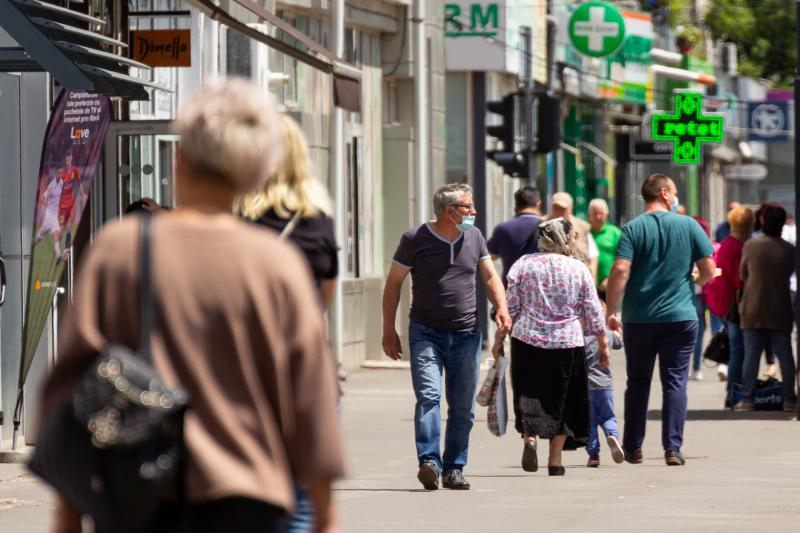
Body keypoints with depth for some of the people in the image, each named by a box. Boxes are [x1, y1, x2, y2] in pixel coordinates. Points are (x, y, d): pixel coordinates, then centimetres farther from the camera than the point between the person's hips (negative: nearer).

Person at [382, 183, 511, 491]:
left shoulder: (474, 237, 8)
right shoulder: (416, 239, -4)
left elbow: (490, 276, 15)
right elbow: (393, 283, 2)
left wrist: (501, 308, -4)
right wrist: (389, 331, 0)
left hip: (466, 335, 4)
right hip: (426, 334, -4)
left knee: (463, 407, 4)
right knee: (428, 396, -20)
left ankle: (454, 469, 12)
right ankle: (429, 462, -28)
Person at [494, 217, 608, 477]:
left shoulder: (524, 264, 0)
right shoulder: (579, 269, 0)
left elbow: (511, 306, 0)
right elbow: (593, 312, 3)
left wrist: (499, 338, 8)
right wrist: (603, 344, 13)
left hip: (528, 340, 0)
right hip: (567, 343, 0)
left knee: (529, 396, 7)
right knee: (561, 400, 10)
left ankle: (529, 436, -21)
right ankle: (555, 460, 10)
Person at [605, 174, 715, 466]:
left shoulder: (633, 229, -3)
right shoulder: (689, 225, -1)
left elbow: (620, 270, -14)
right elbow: (708, 269, 0)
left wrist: (611, 310, -7)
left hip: (639, 318, 1)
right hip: (680, 317, -1)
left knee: (637, 382, 12)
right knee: (675, 382, 3)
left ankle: (633, 448, 15)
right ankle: (673, 448, -5)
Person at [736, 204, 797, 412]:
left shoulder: (750, 245, -7)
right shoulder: (789, 250, -6)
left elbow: (742, 274, 2)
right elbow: (789, 274, 6)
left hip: (753, 310, 0)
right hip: (780, 310, 0)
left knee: (751, 355, 2)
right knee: (785, 356, 7)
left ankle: (747, 399, 0)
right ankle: (789, 399, 8)